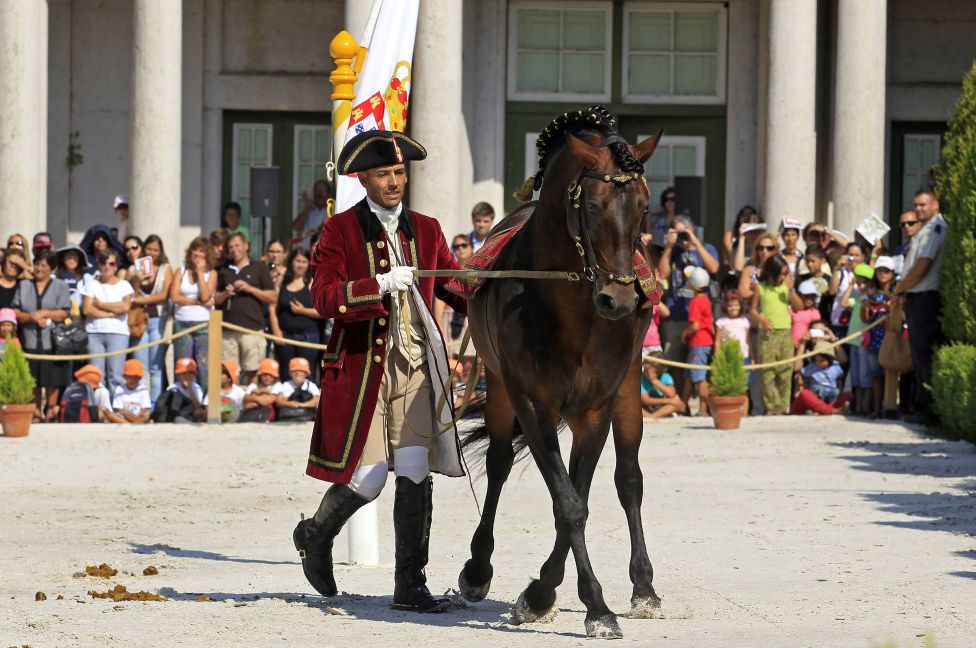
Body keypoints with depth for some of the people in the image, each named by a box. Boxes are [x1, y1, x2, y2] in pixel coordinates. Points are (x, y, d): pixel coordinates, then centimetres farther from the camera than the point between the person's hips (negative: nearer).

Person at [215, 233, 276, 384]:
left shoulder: (259, 268, 8)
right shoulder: (223, 270, 18)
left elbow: (273, 297, 3)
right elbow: (215, 299, 21)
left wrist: (250, 289, -7)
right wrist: (225, 294, -1)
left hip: (252, 330, -3)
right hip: (228, 330, 3)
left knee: (252, 372, -6)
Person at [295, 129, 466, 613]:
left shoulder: (426, 231, 14)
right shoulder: (339, 231, 0)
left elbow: (456, 289, 18)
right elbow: (325, 298, -12)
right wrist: (380, 285, -25)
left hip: (415, 366, 4)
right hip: (361, 365, -4)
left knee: (415, 473, -4)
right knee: (367, 478, -7)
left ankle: (410, 585, 2)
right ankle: (315, 536, 24)